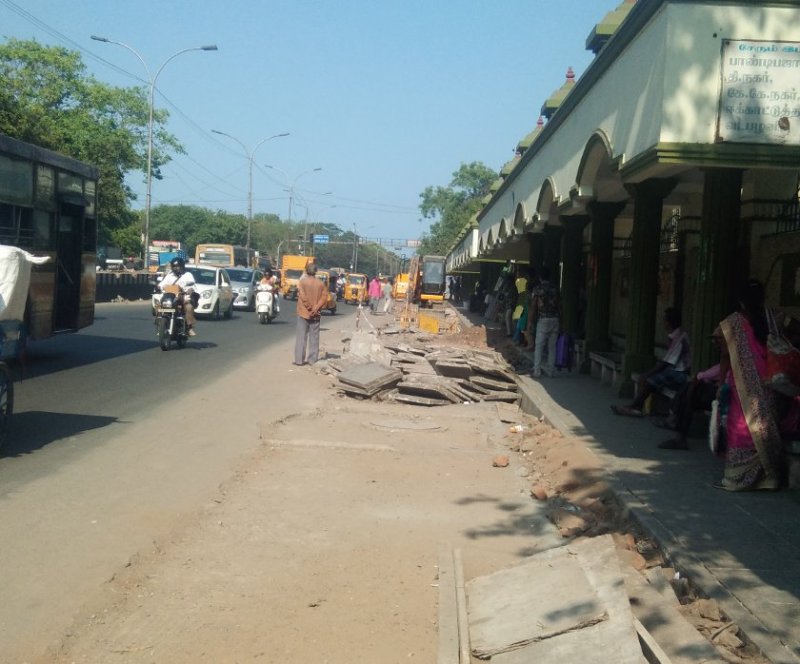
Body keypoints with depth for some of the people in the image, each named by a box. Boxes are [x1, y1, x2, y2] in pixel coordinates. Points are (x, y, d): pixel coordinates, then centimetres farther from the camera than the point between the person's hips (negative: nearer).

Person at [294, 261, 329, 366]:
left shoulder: (302, 281, -8)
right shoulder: (320, 283, 2)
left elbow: (303, 297, -15)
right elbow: (324, 297, -5)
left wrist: (310, 308, -9)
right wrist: (316, 308, -10)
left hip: (304, 313, -3)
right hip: (316, 315, 3)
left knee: (301, 337, 1)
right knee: (314, 337, 9)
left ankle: (299, 360, 0)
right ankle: (313, 359, 11)